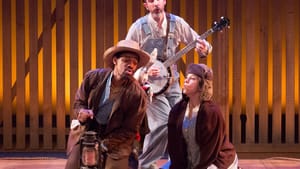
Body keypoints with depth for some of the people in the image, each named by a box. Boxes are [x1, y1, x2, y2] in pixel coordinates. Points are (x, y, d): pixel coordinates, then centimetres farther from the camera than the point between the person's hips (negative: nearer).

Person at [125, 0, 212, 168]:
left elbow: (198, 42, 3)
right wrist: (144, 70, -20)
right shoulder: (138, 27, -10)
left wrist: (204, 48, -21)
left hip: (172, 82, 4)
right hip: (150, 84, -4)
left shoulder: (177, 23, -2)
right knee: (164, 124, -16)